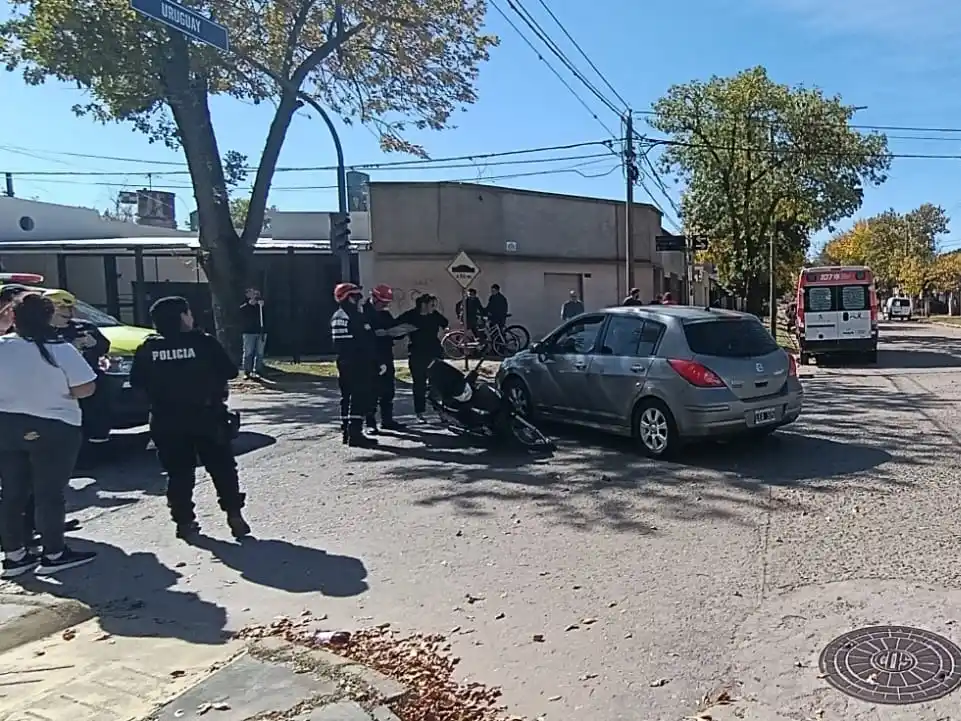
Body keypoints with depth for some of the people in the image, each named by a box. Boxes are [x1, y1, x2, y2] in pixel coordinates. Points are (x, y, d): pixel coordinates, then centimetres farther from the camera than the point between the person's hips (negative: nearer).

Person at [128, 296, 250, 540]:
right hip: (207, 417, -2)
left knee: (179, 472, 11)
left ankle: (185, 522, 12)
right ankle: (234, 515, 6)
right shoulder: (203, 342, -8)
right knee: (222, 467, 9)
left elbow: (136, 382, 4)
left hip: (167, 422, 2)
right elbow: (230, 371, -5)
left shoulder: (148, 349, -1)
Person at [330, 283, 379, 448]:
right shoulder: (356, 317, -14)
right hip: (360, 366, -10)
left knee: (347, 397, 13)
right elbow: (368, 344, -18)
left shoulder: (336, 317, 15)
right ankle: (355, 434, -13)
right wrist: (378, 363, -14)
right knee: (362, 398, -9)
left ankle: (347, 432, 19)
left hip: (343, 364, 10)